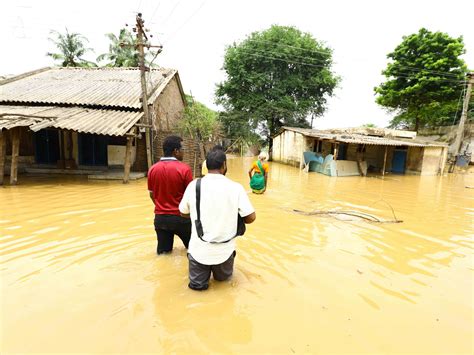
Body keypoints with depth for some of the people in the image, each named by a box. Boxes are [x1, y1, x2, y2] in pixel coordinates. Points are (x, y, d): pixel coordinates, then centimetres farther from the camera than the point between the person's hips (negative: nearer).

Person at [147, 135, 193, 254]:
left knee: (163, 250, 18)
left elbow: (152, 195, 8)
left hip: (160, 217, 3)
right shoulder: (184, 169, -15)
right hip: (181, 217, -3)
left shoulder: (153, 169, -2)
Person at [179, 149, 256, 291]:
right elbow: (251, 217, -8)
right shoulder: (235, 187, -11)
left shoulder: (193, 185, -7)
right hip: (224, 250, 1)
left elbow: (183, 213, 7)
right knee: (223, 277, 30)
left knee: (197, 283, 22)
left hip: (199, 249, 0)